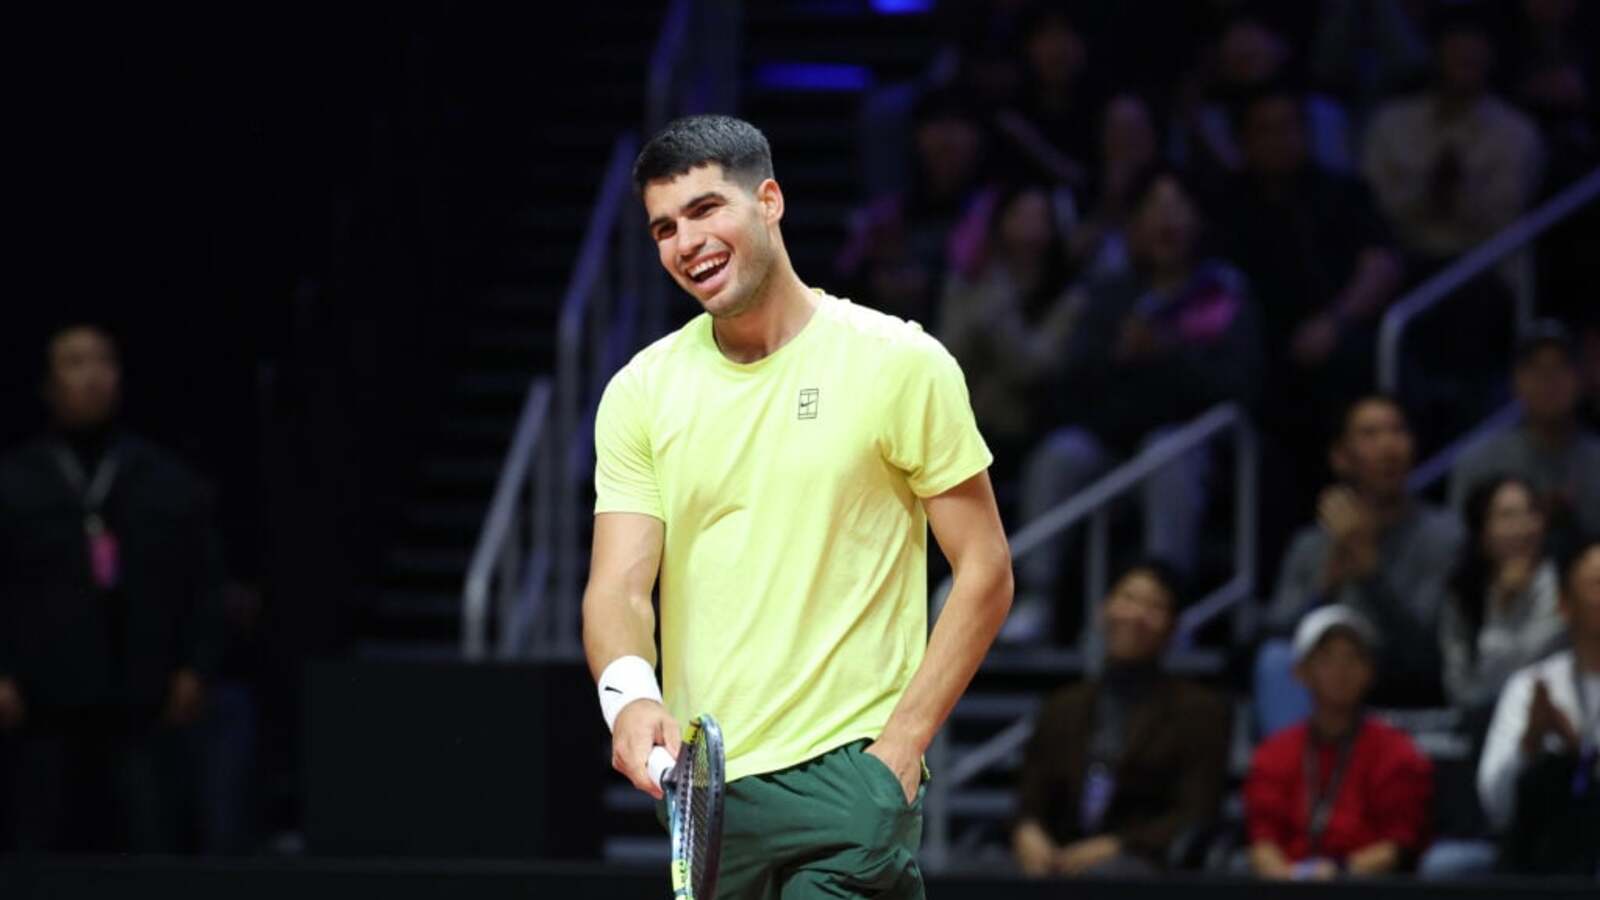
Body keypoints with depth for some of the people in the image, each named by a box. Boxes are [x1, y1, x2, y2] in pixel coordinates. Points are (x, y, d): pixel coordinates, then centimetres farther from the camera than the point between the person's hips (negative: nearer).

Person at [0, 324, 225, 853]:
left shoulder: (171, 484, 14)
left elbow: (203, 584, 11)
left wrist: (194, 668, 0)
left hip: (140, 704, 1)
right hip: (47, 703, -1)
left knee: (151, 841, -7)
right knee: (43, 843, -1)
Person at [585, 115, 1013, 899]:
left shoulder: (899, 363, -2)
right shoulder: (641, 392, 7)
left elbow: (985, 571, 0)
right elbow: (618, 587, 1)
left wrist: (901, 745, -9)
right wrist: (629, 692, -23)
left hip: (848, 775, -4)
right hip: (699, 786, 4)